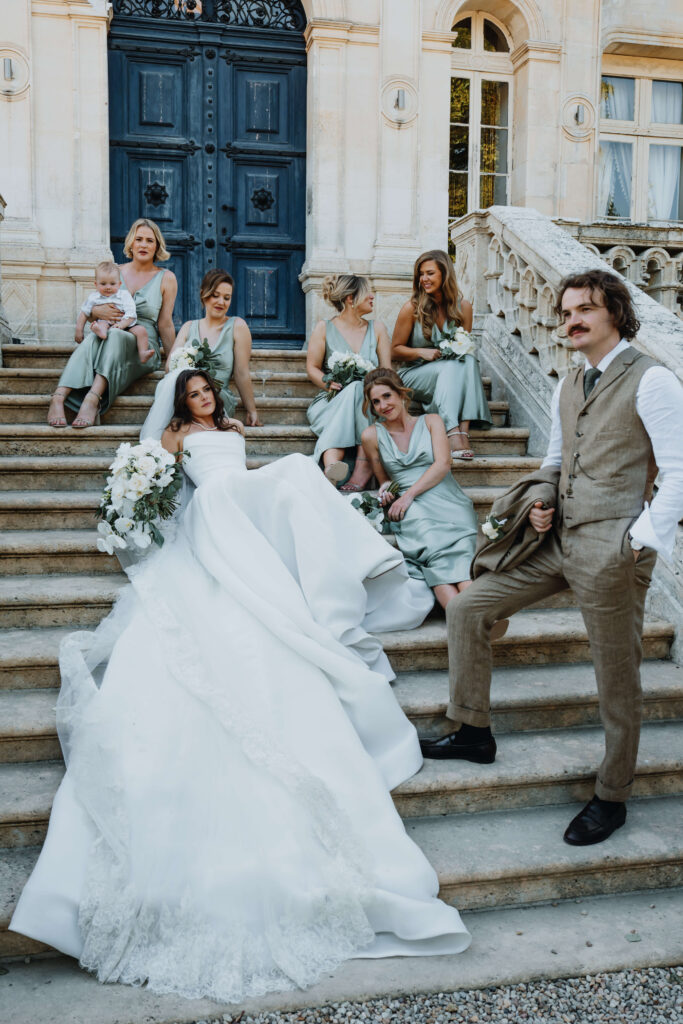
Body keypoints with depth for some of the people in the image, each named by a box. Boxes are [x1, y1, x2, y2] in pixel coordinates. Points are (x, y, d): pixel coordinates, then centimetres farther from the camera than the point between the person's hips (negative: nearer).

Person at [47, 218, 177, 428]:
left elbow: (165, 324, 10)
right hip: (107, 337, 2)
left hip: (143, 349, -2)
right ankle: (59, 397, -52)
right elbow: (88, 312, 20)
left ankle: (93, 398, -55)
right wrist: (96, 311, -5)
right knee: (92, 338, -35)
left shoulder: (166, 279, 10)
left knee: (115, 335, -37)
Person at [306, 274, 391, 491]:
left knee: (359, 388, -34)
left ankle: (363, 465, -50)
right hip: (331, 401, -2)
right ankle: (332, 464, -61)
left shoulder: (377, 328, 18)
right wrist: (328, 383, -14)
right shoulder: (325, 328, 10)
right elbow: (312, 367, 7)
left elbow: (387, 371, 12)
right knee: (354, 387, -37)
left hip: (368, 403, 2)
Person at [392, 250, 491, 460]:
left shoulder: (463, 307, 3)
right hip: (415, 374, -3)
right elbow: (395, 351, 1)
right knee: (449, 367, -34)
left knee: (468, 360, -30)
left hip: (450, 372, 3)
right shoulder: (412, 307, -5)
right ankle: (453, 432, -50)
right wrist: (421, 352, -17)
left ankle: (465, 429, -43)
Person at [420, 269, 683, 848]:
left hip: (612, 550, -7)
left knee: (618, 680, 5)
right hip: (556, 539, 8)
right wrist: (539, 501, 6)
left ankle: (612, 799, 23)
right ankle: (474, 733, 17)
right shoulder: (567, 387, 15)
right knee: (467, 607, 4)